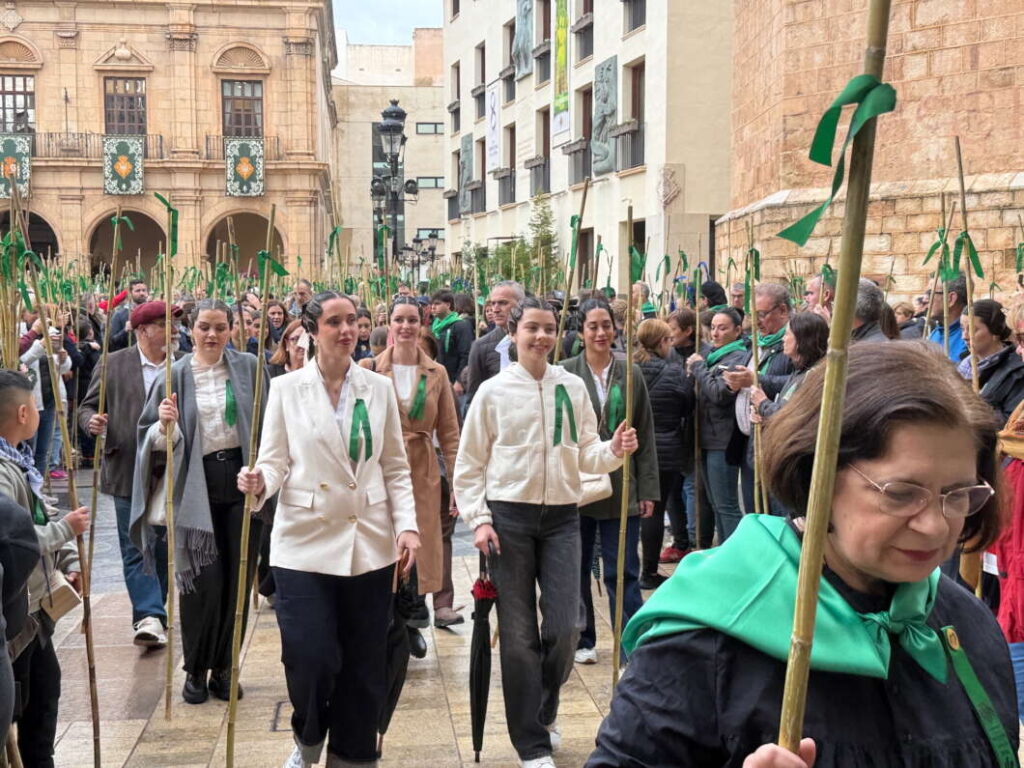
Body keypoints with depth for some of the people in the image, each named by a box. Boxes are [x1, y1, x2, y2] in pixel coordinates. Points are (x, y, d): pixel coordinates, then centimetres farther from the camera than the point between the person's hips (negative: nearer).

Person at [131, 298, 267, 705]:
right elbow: (153, 436, 4)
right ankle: (195, 669, 16)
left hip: (241, 478, 1)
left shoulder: (248, 367, 4)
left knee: (237, 578, 5)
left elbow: (267, 424, 3)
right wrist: (165, 425, -17)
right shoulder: (175, 375, 2)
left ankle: (223, 667, 20)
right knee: (203, 579, -3)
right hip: (196, 484, -1)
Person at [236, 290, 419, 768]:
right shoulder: (286, 388, 1)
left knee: (363, 667, 7)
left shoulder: (379, 388, 6)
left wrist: (407, 525, -4)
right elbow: (275, 462, 0)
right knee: (311, 660, -7)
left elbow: (395, 468, 8)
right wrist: (259, 482, -22)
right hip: (306, 544, -2)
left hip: (369, 546, 2)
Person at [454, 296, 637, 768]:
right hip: (509, 517, -2)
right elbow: (469, 465, 2)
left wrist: (614, 450, -13)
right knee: (519, 634, 3)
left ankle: (545, 710, 29)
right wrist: (479, 520, -7)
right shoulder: (492, 391, -1)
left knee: (564, 628, -1)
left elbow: (585, 455, 8)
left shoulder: (573, 387, 5)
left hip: (562, 517, 2)